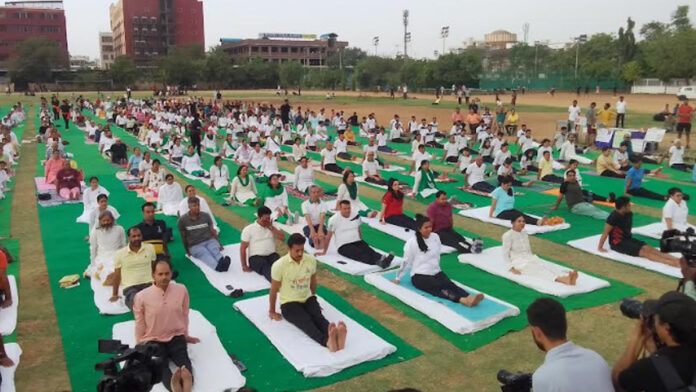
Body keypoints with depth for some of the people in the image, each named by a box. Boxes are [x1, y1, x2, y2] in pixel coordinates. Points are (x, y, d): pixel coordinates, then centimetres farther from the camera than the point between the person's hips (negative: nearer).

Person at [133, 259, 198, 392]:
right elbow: (140, 324, 3)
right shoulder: (141, 297, -11)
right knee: (160, 365, -33)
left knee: (183, 359, -31)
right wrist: (140, 346, 11)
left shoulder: (181, 290, -6)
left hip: (176, 337, 2)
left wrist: (185, 335, 16)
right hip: (153, 340, -2)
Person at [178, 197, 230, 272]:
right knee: (205, 254, -35)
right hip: (195, 245, -3)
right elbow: (183, 237, 8)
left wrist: (219, 244, 8)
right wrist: (187, 251, 7)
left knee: (215, 250, -33)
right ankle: (217, 266, -66)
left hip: (209, 240, 3)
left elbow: (213, 231, 12)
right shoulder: (182, 220, 2)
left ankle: (222, 261, -65)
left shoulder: (206, 216, 9)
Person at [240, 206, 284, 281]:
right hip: (256, 257, -3)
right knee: (267, 269, -37)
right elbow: (243, 248, 4)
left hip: (271, 255, 3)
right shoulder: (249, 229, 6)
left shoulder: (273, 227, 17)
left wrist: (271, 228, -1)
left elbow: (282, 238, 4)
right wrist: (244, 265, -1)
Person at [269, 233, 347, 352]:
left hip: (307, 299, 4)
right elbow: (274, 290, -4)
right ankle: (327, 341, -60)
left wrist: (313, 299, 24)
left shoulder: (311, 260, -4)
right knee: (306, 321, -32)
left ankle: (336, 336, -58)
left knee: (318, 316, -28)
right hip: (289, 303, -4)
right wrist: (272, 312, 4)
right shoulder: (279, 265, -16)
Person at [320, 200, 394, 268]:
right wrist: (324, 251, 6)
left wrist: (361, 244, 24)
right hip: (343, 246, -5)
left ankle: (381, 259, -55)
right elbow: (328, 237, 2)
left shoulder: (356, 216, 8)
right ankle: (378, 261, -60)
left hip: (357, 242, 5)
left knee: (368, 250, -28)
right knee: (359, 253, -33)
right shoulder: (334, 219, -5)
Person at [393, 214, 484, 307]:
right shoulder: (412, 242, -10)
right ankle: (462, 300, -54)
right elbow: (406, 262, -2)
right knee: (440, 286, -31)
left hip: (436, 272, 5)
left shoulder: (435, 237, 4)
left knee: (449, 284, -25)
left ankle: (469, 297, -49)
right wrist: (398, 278, 5)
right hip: (419, 276, -5)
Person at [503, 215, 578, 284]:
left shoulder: (525, 233, 14)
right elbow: (505, 254, -8)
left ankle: (567, 277, -53)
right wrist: (512, 268, -15)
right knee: (538, 270, -34)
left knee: (548, 265, -25)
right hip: (518, 261, -6)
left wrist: (532, 258, 9)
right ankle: (562, 279, -59)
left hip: (530, 258, 6)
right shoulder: (507, 235, -7)